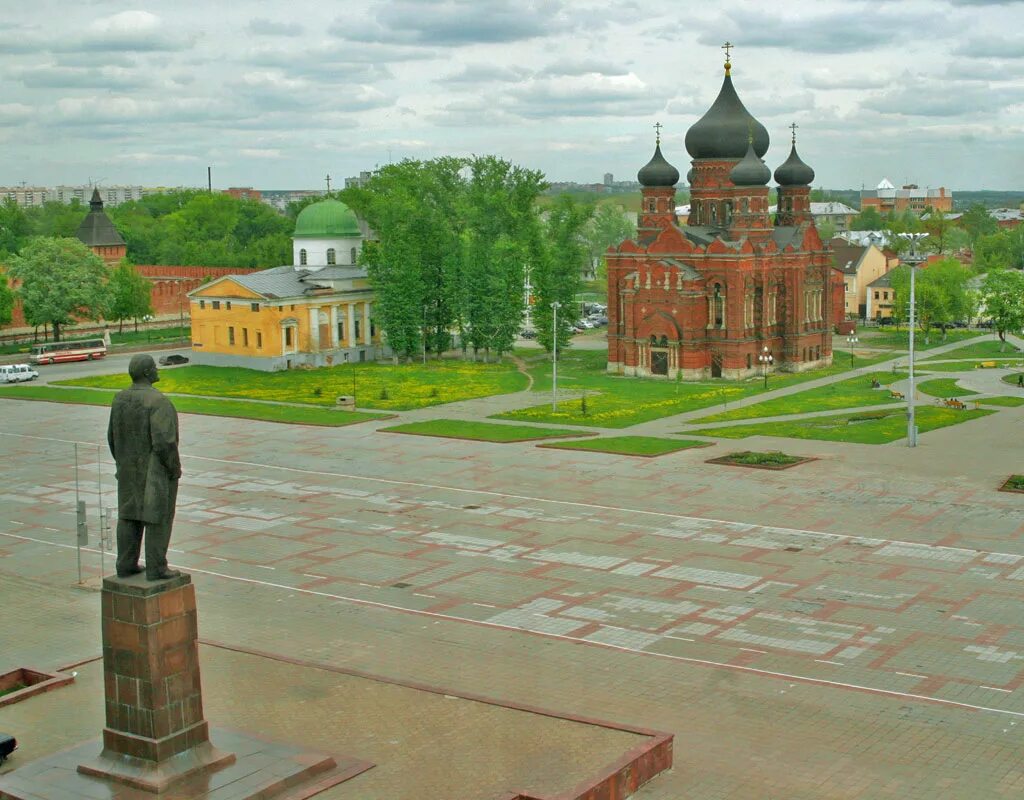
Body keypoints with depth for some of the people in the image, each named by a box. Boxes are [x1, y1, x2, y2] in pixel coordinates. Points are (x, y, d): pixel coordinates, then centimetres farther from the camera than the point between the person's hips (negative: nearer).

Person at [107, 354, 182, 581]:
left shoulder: (120, 399, 3)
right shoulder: (157, 401, -20)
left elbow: (113, 437, 9)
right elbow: (164, 441, -24)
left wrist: (123, 464, 18)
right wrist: (175, 469, -12)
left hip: (130, 470, 7)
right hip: (156, 470, -7)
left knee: (129, 514, 13)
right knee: (158, 516, 0)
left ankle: (126, 565, 17)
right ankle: (156, 569, 4)